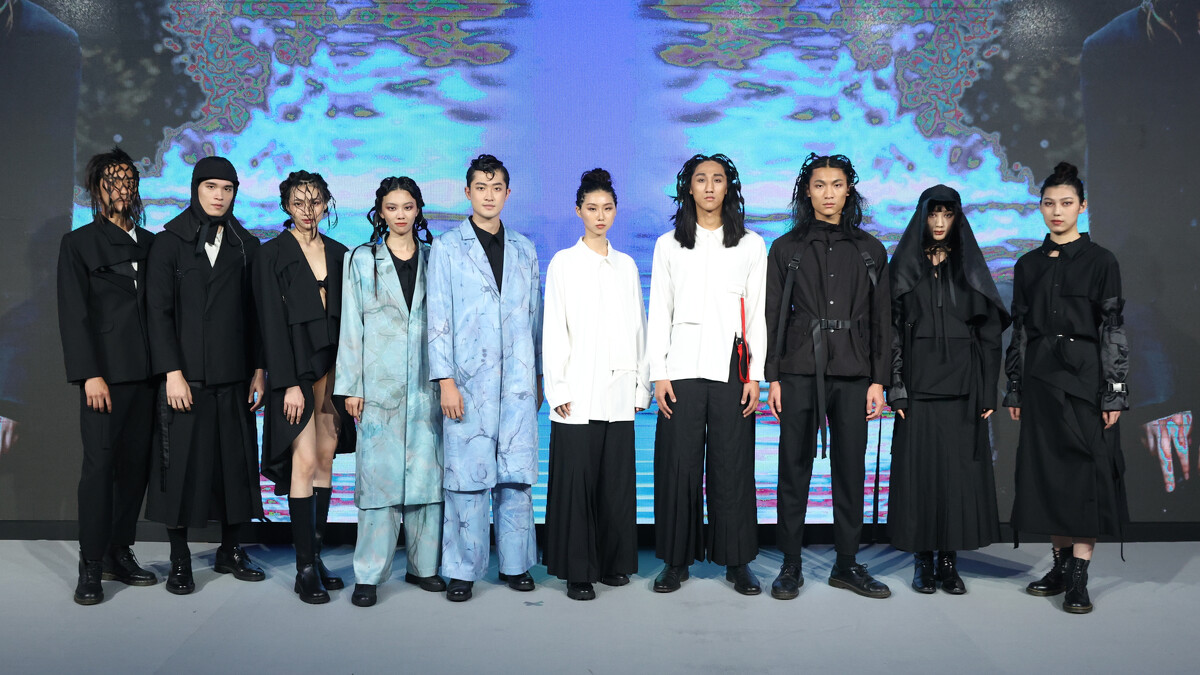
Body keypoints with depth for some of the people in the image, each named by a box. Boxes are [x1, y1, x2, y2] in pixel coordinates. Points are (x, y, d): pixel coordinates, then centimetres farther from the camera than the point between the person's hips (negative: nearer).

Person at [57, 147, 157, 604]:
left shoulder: (151, 244, 17)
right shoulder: (79, 244, 5)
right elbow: (74, 315, -2)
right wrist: (90, 375, -11)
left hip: (147, 373, 4)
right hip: (106, 374, -4)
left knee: (136, 464, 5)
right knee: (99, 465, -5)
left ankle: (120, 554, 16)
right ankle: (91, 568, 3)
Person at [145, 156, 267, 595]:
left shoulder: (246, 246, 10)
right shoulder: (169, 242, 2)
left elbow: (256, 314, 10)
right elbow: (158, 311, -4)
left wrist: (258, 370, 4)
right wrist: (172, 373, -12)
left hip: (234, 377, 3)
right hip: (186, 376, -3)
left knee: (237, 463, 6)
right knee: (182, 466, 0)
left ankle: (231, 551, 20)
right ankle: (179, 562, 11)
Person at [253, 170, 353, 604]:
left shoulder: (338, 254, 12)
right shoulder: (272, 255, -2)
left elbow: (347, 315, 12)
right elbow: (272, 323, -7)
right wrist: (288, 383, -13)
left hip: (333, 368, 5)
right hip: (297, 369, -5)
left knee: (325, 460, 7)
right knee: (305, 461, -7)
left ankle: (316, 555, 16)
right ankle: (305, 568, -1)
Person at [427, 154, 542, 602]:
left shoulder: (524, 249, 14)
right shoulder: (446, 248, 5)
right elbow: (438, 319, -1)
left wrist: (538, 376, 14)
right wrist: (445, 380, -8)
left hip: (517, 380, 3)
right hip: (468, 380, -3)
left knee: (516, 475, 5)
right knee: (467, 477, -1)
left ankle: (515, 564, 17)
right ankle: (463, 570, 10)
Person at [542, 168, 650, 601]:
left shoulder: (627, 265, 14)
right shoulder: (563, 263, 4)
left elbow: (638, 329, 14)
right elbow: (554, 332, -1)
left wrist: (642, 385, 9)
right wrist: (558, 390, -7)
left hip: (619, 393, 3)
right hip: (578, 395, -3)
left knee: (617, 481, 5)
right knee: (577, 482, -2)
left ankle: (613, 562, 19)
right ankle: (577, 571, 7)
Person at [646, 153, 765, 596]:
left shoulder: (751, 245, 9)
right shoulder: (669, 245, 10)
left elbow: (757, 314, 7)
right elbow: (659, 314, 7)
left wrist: (754, 376, 0)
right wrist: (658, 374, -1)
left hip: (731, 368, 0)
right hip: (683, 367, 0)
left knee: (732, 464, 1)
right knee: (679, 464, 1)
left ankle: (737, 561, 13)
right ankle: (677, 560, 13)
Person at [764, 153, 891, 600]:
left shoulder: (869, 250, 12)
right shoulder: (787, 248, 7)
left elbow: (880, 319, 10)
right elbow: (774, 316, 5)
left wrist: (878, 379, 2)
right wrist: (773, 378, -3)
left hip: (853, 374, 2)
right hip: (800, 373, -1)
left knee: (851, 469, 5)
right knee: (794, 468, 1)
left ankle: (847, 564, 17)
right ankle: (790, 566, 11)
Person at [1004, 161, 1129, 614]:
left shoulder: (1100, 262, 0)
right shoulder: (1028, 265, 10)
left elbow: (1113, 330, -3)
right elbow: (1019, 330, 10)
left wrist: (1114, 392, -9)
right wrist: (1014, 388, 6)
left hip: (1085, 377, -4)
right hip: (1040, 378, 4)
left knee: (1087, 470, -5)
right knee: (1047, 470, 5)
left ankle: (1079, 578, -1)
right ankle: (1061, 565, 16)